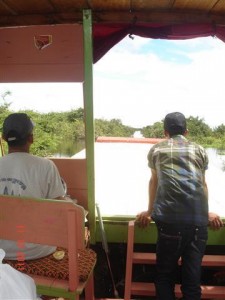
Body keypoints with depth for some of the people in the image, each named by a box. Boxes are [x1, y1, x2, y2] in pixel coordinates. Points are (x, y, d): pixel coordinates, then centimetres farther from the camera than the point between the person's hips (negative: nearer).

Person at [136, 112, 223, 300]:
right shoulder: (199, 150, 21)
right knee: (192, 275, 12)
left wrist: (150, 212, 41)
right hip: (198, 218, 2)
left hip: (170, 217, -2)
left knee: (165, 274, 13)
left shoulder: (156, 149, 18)